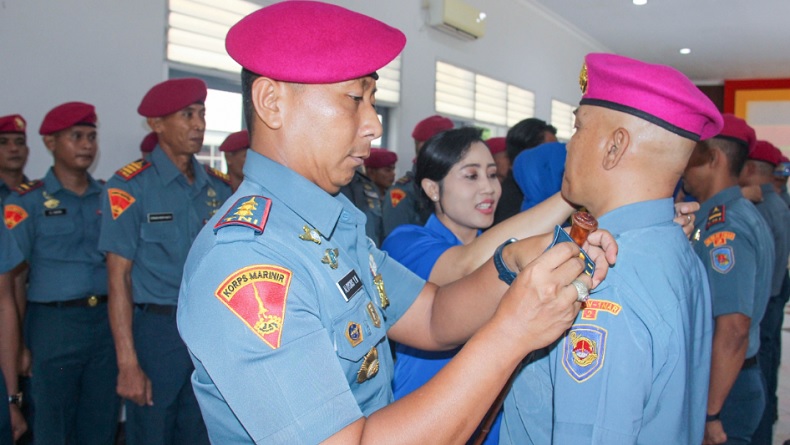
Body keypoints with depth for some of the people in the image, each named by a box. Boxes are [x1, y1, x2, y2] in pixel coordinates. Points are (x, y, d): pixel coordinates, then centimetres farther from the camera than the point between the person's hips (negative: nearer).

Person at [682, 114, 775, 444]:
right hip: (743, 378, 9)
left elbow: (733, 328, -28)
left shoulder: (723, 226, -21)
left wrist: (710, 414, -24)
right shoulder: (742, 213, 10)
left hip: (724, 388, -9)